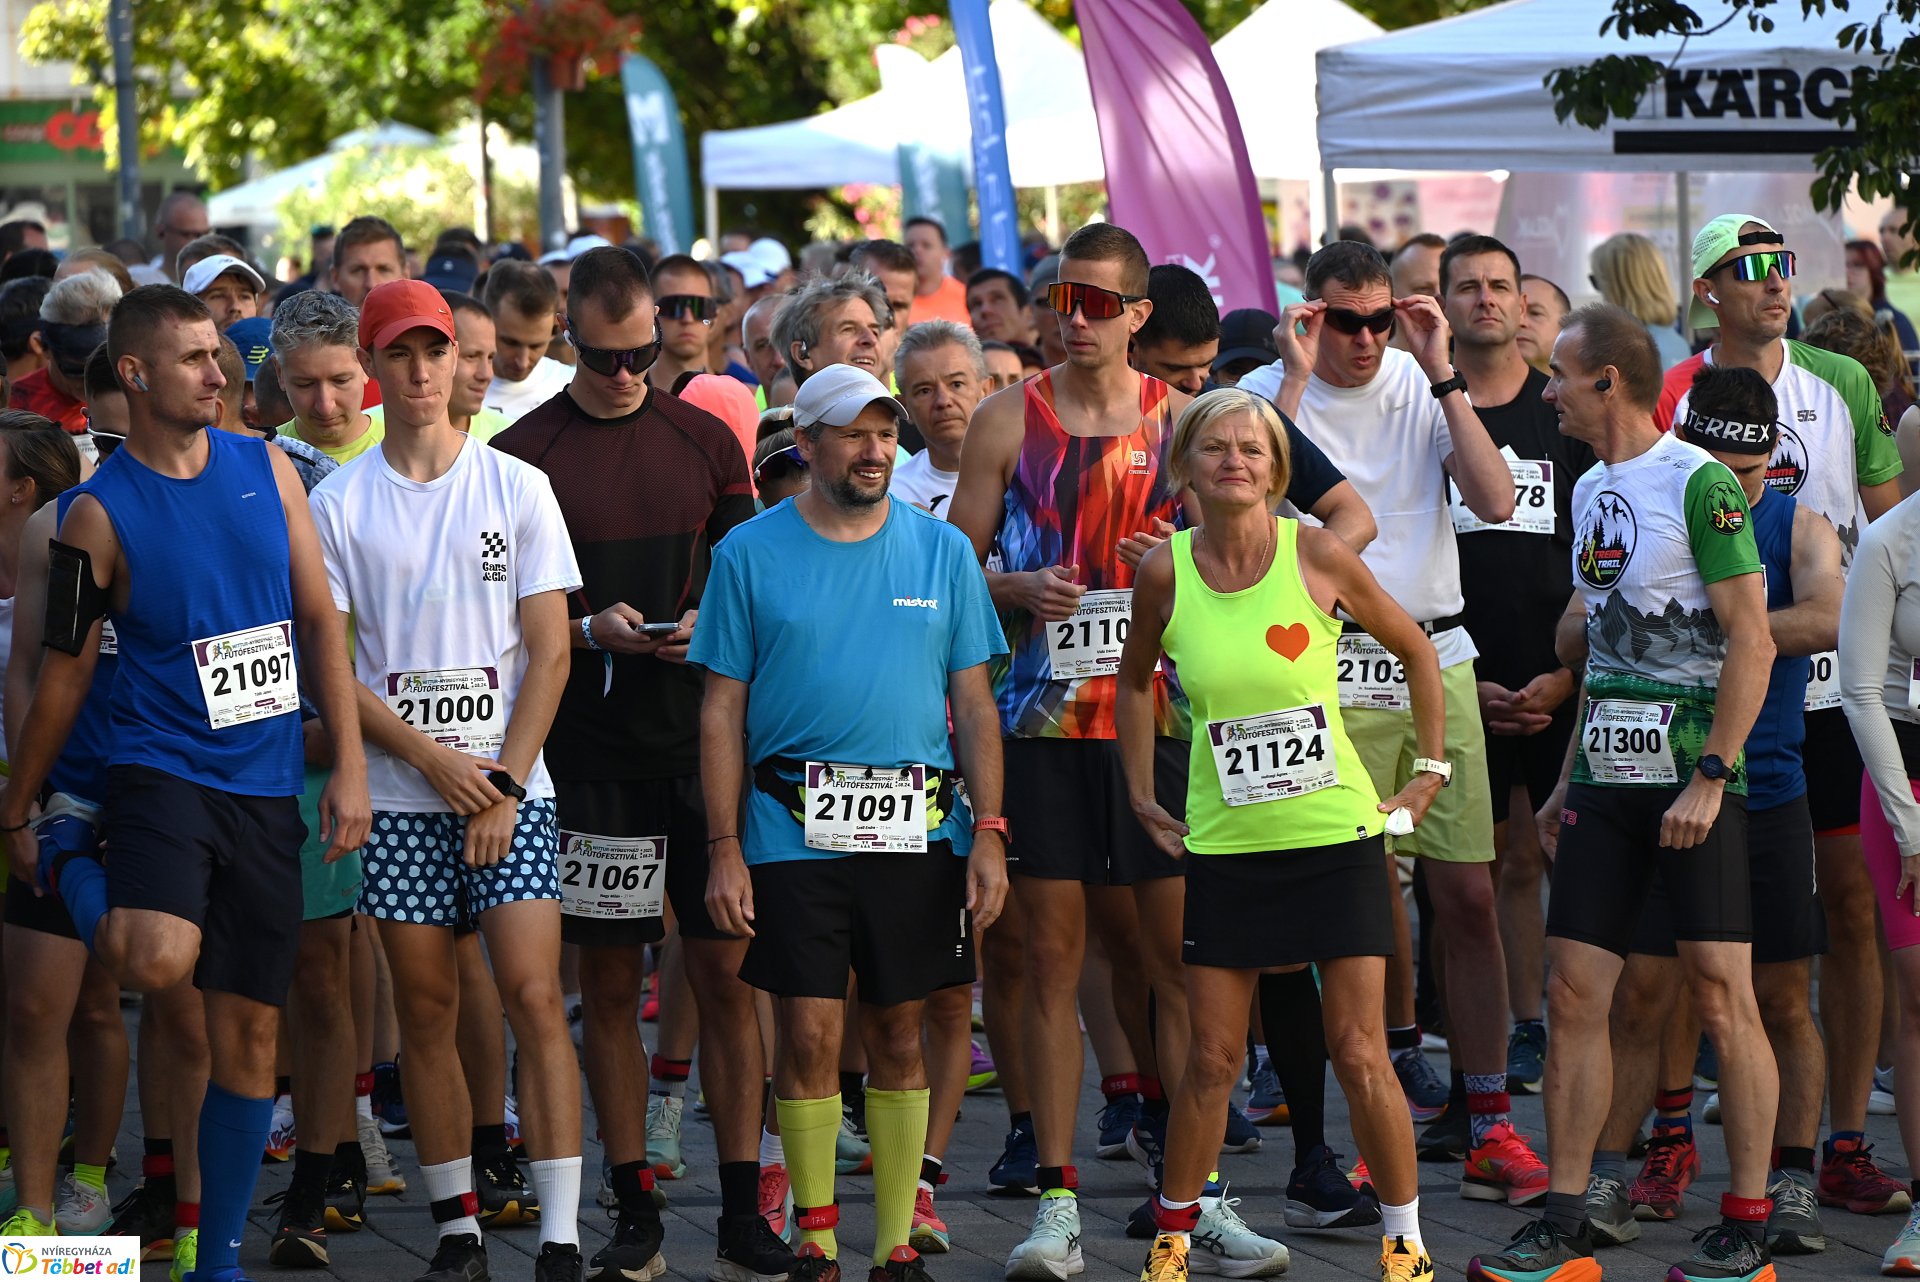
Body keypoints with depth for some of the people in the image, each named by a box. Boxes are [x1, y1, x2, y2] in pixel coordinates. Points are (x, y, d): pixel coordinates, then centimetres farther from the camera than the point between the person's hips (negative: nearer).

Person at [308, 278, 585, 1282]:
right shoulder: (339, 503, 4)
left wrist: (504, 782, -7)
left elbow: (549, 651, 2)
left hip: (509, 788, -1)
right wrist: (434, 757, -8)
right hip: (397, 794, 1)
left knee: (534, 996, -10)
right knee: (425, 1010, 4)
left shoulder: (517, 488, 4)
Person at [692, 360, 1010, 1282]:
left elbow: (973, 703, 9)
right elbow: (722, 710, 3)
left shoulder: (942, 551, 8)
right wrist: (724, 849, -4)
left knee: (899, 1035, 6)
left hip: (918, 828, 2)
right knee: (809, 1034, -4)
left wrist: (988, 834, 1)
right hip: (794, 826, -2)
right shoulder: (751, 555, 3)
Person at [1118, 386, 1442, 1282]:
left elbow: (1415, 651, 6)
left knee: (1359, 1054, -2)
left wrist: (1432, 771, 6)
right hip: (1224, 844, 2)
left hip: (1337, 837, -1)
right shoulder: (1165, 571, -2)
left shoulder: (1317, 555, -7)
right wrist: (1141, 797, 12)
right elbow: (1135, 679, 17)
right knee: (1211, 1060, 3)